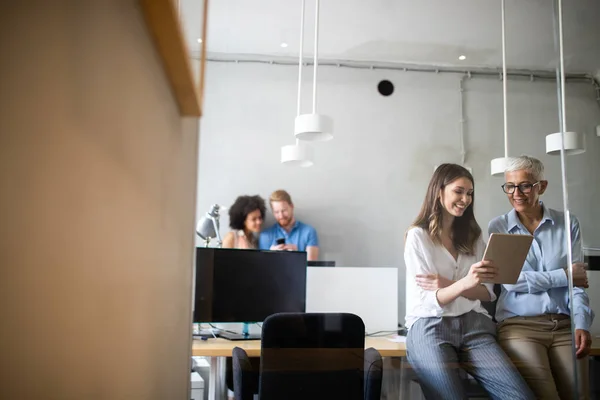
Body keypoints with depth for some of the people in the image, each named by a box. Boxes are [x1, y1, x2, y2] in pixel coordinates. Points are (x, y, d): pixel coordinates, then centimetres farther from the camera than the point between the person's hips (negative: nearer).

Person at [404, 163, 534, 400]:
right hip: (430, 327, -4)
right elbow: (427, 301, -7)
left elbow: (488, 293, 10)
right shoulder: (418, 236, 1)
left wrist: (447, 284, -8)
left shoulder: (473, 235, 18)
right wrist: (465, 283, -25)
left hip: (473, 325, 4)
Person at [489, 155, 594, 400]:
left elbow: (578, 280, 4)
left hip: (565, 325, 2)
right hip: (519, 325, -2)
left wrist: (581, 324, -10)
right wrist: (564, 275, -4)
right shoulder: (498, 228, 6)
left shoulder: (567, 224, 9)